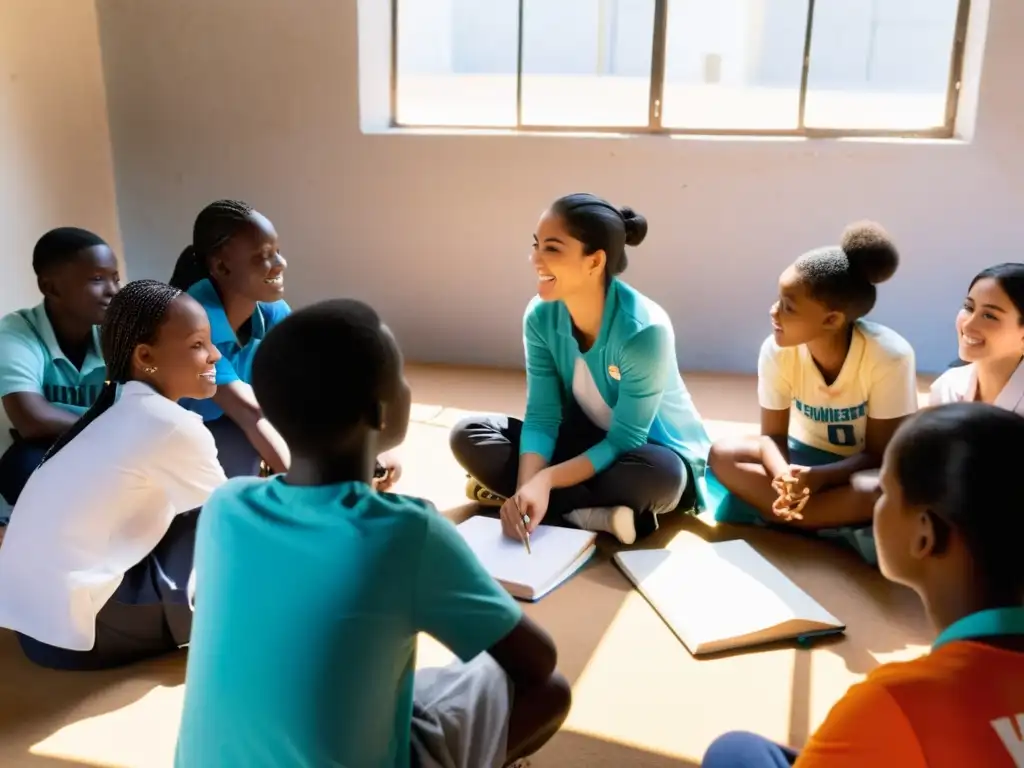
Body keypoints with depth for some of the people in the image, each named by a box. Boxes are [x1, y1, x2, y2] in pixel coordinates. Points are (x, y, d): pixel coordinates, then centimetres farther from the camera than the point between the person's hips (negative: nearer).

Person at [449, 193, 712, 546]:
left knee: (656, 475, -41)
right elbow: (541, 417, -14)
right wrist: (527, 486, -32)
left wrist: (546, 480, -33)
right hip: (585, 440, 5)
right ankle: (599, 515, -23)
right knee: (468, 435, -14)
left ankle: (562, 506, -15)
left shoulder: (644, 330, -29)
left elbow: (624, 441, -25)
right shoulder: (540, 316, -14)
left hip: (649, 450, -5)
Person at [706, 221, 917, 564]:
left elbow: (880, 455, -20)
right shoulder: (777, 350, -20)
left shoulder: (890, 356, -27)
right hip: (803, 455, 4)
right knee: (723, 454, -25)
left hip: (861, 469, -3)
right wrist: (785, 477, -36)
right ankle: (844, 531, -25)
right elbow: (773, 435, -12)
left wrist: (817, 477, -37)